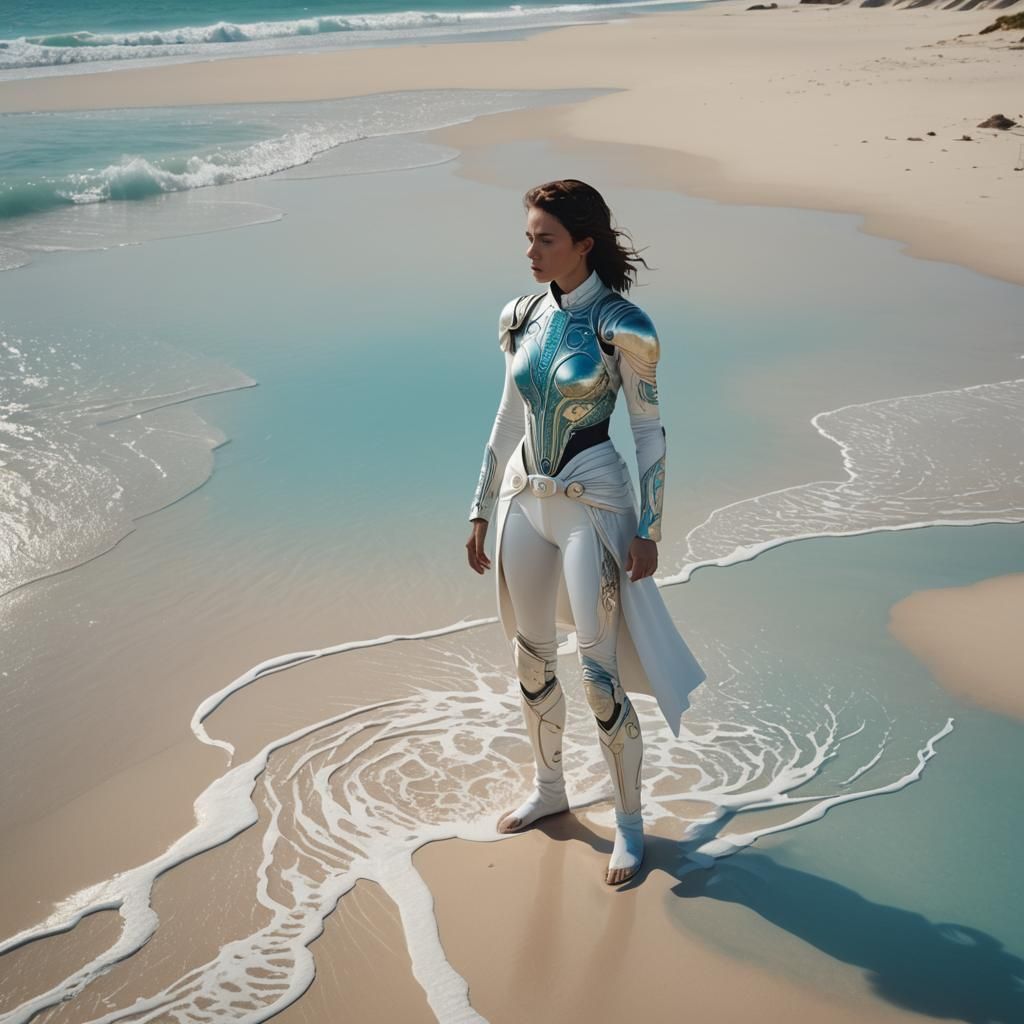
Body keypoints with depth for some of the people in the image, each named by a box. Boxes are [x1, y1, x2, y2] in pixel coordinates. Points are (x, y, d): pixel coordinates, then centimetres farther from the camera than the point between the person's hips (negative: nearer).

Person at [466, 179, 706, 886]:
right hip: (525, 501, 6)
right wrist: (482, 510, 14)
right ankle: (549, 788, 37)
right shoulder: (521, 317, 3)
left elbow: (650, 431, -9)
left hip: (591, 507, -6)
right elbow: (510, 419, 12)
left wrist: (648, 531, -10)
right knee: (531, 660, 16)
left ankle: (629, 820, 17)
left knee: (600, 672, -2)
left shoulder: (622, 327, -14)